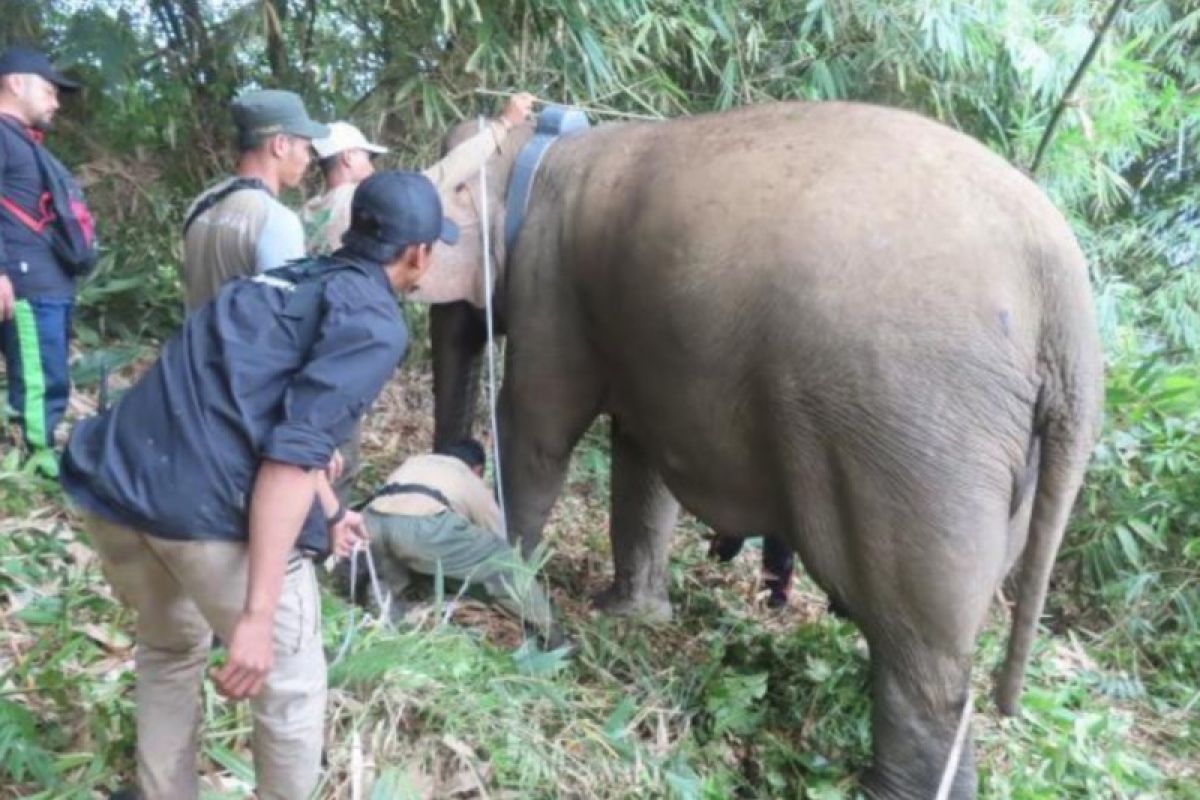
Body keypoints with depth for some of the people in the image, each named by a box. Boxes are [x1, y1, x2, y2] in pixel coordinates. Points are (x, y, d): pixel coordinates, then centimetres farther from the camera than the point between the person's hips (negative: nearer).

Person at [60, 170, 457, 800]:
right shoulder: (374, 322, -1)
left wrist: (330, 512, 48)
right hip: (209, 506, -8)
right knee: (290, 691, 14)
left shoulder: (294, 278, 24)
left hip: (110, 482, 8)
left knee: (169, 649, 32)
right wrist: (258, 615, -16)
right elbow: (292, 455, -14)